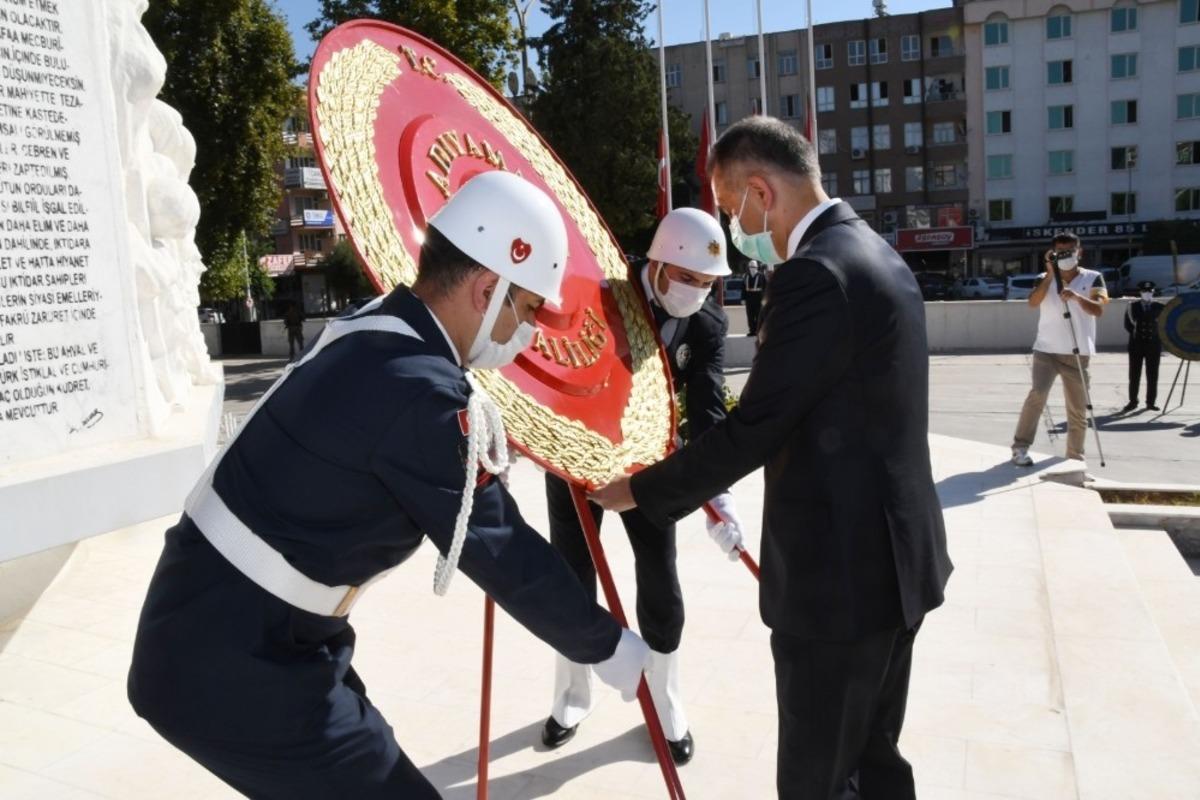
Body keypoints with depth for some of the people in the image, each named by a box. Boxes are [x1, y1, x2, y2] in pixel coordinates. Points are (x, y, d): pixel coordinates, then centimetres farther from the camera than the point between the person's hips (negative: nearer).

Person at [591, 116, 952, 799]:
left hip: (841, 574, -10)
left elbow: (755, 428, -21)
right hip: (893, 557, 10)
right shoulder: (877, 255, 10)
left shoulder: (815, 274, -21)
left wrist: (642, 490, -7)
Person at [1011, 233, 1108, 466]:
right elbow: (1033, 302, -13)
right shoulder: (1045, 278, 7)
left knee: (1078, 410, 4)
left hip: (1077, 354, 1)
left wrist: (1077, 296, -30)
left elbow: (1098, 309, -12)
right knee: (1038, 393, -21)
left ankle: (1075, 459, 15)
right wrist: (1050, 273, -17)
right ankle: (1020, 447, -13)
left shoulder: (1093, 278, 4)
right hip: (1046, 350, -1)